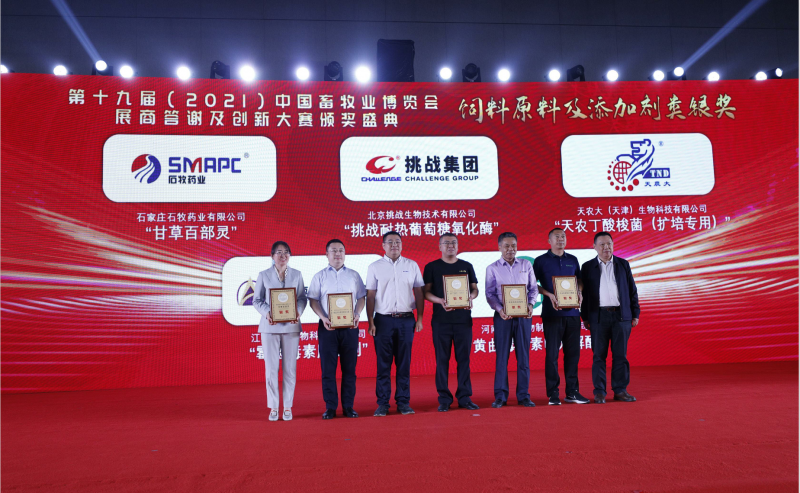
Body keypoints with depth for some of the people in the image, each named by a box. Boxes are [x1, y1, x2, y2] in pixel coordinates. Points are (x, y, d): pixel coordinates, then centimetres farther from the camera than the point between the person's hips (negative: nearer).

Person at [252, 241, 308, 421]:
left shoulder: (296, 275, 8)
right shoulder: (264, 275, 5)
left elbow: (303, 298, 6)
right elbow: (257, 300, 4)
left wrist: (298, 312, -14)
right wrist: (266, 312, -14)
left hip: (291, 326, 1)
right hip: (270, 326, -1)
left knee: (290, 368, 3)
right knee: (271, 368, 1)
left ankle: (287, 407, 13)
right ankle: (273, 407, 12)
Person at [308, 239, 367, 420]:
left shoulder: (354, 275, 12)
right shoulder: (320, 276, 9)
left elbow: (361, 298, 10)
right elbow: (313, 300, 4)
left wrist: (357, 314, -7)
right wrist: (323, 317, -11)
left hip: (350, 326, 1)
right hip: (327, 326, -1)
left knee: (349, 367, 3)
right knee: (328, 367, 0)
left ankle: (348, 406, 11)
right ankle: (330, 407, 8)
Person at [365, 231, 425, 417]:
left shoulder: (412, 265, 9)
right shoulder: (375, 267, 5)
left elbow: (419, 293, 9)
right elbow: (370, 296, 4)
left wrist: (420, 318, 2)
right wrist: (371, 322, -3)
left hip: (406, 319, 1)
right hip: (383, 319, -1)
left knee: (404, 363, 5)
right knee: (383, 363, 2)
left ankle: (403, 402, 14)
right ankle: (382, 403, 10)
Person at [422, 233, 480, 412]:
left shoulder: (467, 266, 11)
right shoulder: (432, 267, 5)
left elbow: (475, 289, 12)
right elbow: (426, 292, 2)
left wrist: (471, 297, -10)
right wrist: (440, 301, -16)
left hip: (463, 318, 2)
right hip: (441, 319, -1)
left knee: (464, 358, 5)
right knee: (442, 359, 2)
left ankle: (464, 397, 14)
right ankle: (444, 399, 10)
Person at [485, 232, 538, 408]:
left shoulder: (526, 265, 9)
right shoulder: (492, 268, 4)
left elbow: (533, 288, 10)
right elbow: (490, 294, 1)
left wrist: (531, 304, -8)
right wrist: (499, 309, -15)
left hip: (523, 315, 2)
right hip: (503, 316, -1)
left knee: (523, 356, 4)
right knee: (501, 356, 1)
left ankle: (523, 396, 13)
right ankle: (500, 396, 9)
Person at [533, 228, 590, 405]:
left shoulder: (573, 260, 13)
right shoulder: (541, 261, 1)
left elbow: (579, 281, 20)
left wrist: (579, 293, -1)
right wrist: (549, 295, -14)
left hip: (572, 312, 4)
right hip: (552, 312, -4)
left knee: (573, 352, 7)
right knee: (552, 353, -1)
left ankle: (572, 391, 16)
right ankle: (553, 393, 7)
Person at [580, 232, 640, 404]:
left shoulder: (623, 265, 10)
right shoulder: (588, 267, 5)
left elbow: (632, 291, 10)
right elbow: (584, 293, 4)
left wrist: (635, 314, 6)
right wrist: (585, 317, 0)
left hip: (621, 315, 1)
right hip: (599, 316, -1)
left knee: (620, 355, 4)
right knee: (599, 355, 2)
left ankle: (620, 390, 13)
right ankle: (599, 392, 8)